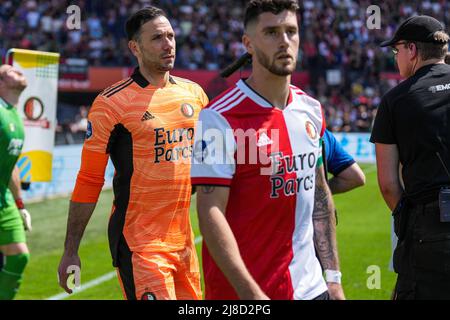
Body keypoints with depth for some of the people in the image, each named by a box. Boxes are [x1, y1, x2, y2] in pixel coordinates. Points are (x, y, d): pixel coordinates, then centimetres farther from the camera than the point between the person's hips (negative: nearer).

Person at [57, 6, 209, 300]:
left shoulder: (194, 93, 9)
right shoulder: (112, 102, -7)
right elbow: (89, 181, -5)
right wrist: (70, 252, -5)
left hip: (184, 239, 6)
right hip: (138, 244, -6)